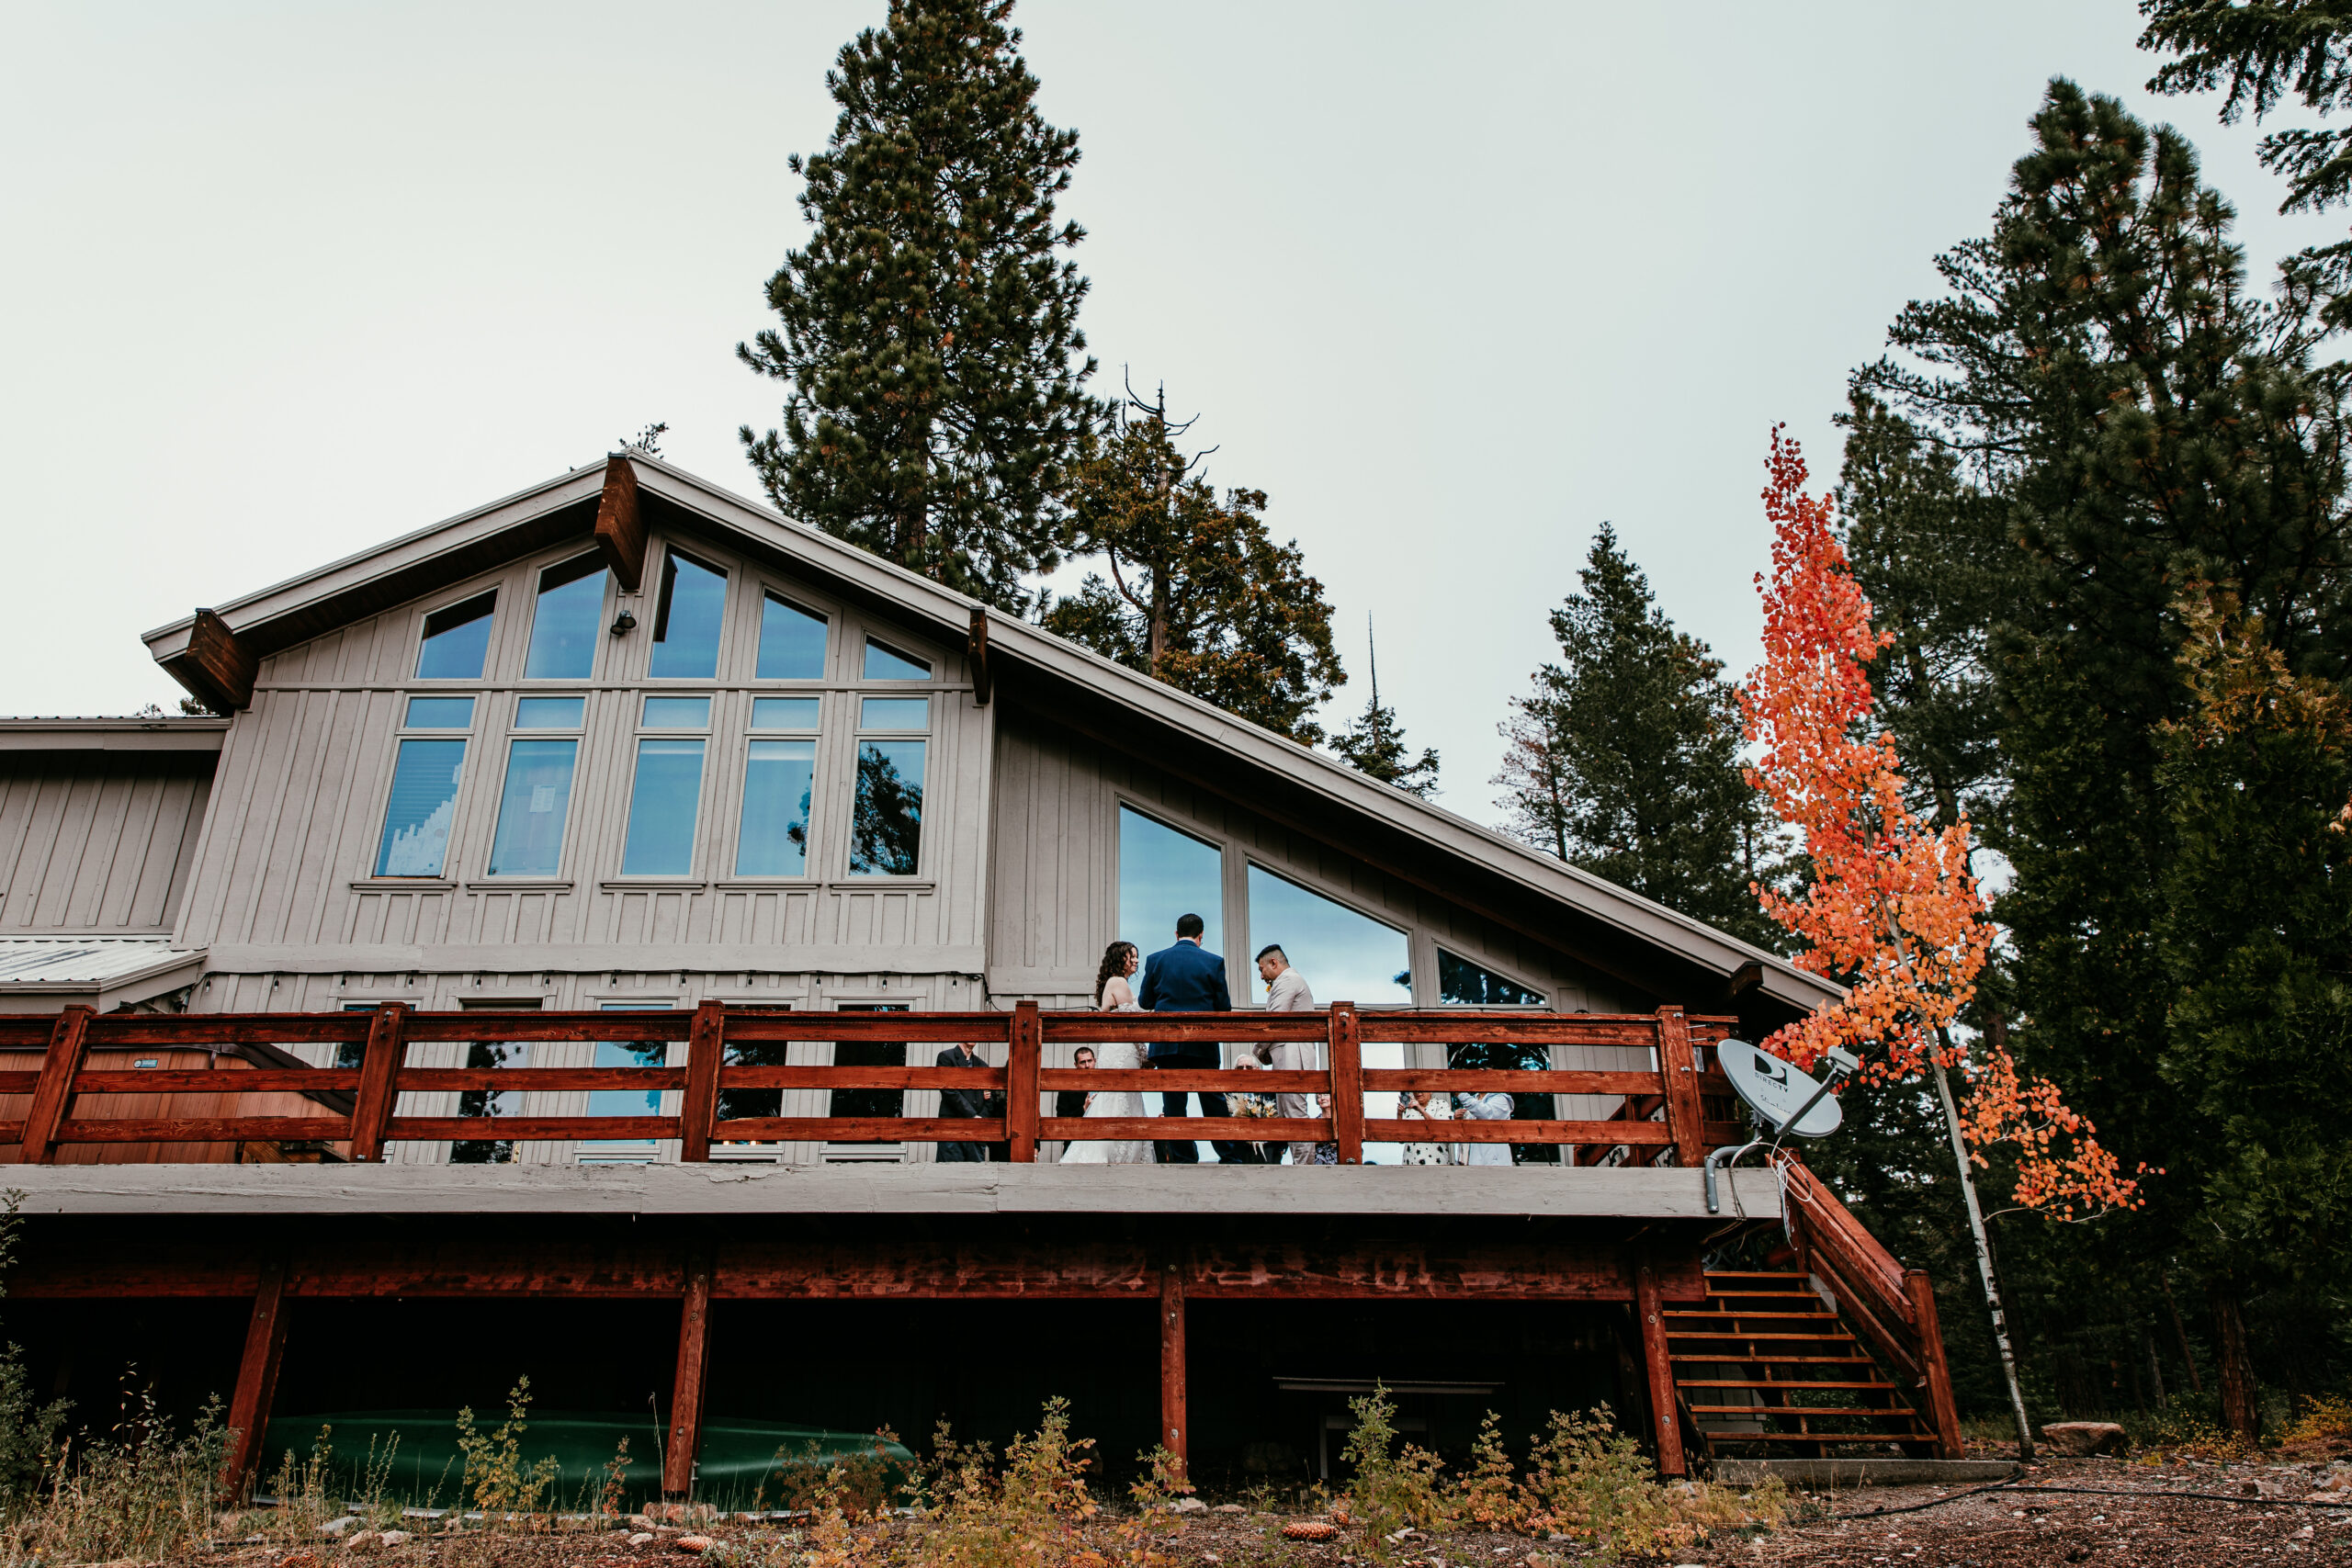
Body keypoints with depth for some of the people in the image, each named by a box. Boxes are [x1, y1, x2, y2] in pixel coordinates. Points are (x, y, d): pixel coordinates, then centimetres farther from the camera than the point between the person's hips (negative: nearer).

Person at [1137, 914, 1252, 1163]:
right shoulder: (1213, 962, -1)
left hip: (1166, 1044, 0)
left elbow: (1144, 1002, 8)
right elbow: (1224, 1007, 1)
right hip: (1203, 1045, 0)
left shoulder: (1155, 960, 2)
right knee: (1215, 1103, 9)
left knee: (1173, 1106, 4)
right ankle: (1233, 1158, 12)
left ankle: (1184, 1160, 3)